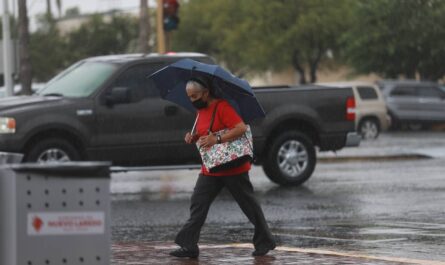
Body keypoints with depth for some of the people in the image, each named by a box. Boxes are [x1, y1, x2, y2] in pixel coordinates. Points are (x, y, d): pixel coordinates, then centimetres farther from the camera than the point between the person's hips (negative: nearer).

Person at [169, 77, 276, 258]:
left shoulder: (222, 107, -16)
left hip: (233, 168, -8)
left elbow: (241, 128, -24)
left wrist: (217, 140, -29)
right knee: (198, 205, -1)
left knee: (249, 205, 4)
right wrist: (193, 138, 3)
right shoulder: (201, 111, 12)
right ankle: (188, 246, -2)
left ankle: (264, 242, 15)